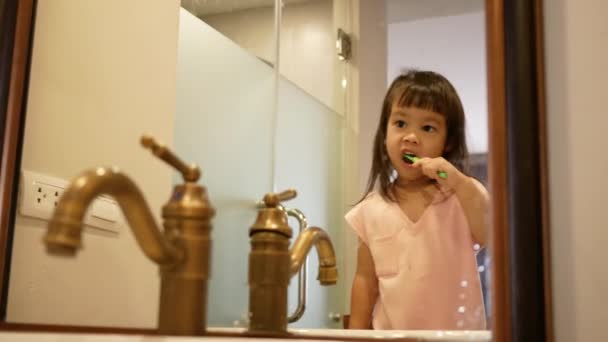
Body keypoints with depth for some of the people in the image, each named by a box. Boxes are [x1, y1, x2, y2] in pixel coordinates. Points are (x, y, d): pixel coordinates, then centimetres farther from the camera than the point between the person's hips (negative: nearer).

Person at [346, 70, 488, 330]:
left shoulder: (464, 193, -3)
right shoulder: (371, 210, 2)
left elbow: (497, 241, -16)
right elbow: (366, 279, 5)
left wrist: (460, 184, -23)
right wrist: (356, 334, 1)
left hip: (459, 332, 0)